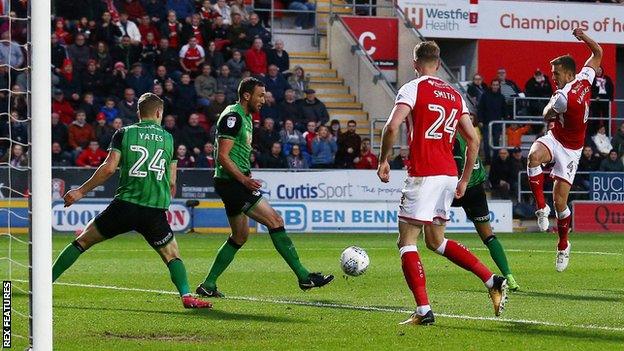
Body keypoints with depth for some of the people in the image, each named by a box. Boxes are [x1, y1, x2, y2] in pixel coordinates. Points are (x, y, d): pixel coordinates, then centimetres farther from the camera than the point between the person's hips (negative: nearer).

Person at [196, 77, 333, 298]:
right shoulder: (233, 117, -14)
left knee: (240, 236, 15)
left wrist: (245, 178, 21)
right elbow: (222, 155, -20)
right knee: (275, 221, -11)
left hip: (236, 183, 11)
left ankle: (208, 285, 18)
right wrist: (244, 179, -24)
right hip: (231, 182, -11)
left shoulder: (245, 117, 18)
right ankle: (304, 277, -10)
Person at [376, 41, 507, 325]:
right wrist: (464, 180, 20)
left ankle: (423, 310, -11)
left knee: (406, 242, 0)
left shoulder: (412, 88, -4)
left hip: (423, 175, -7)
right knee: (436, 241, 20)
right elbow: (473, 140, 14)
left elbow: (392, 126, -17)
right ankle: (492, 281, 10)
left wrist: (383, 161, -4)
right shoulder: (455, 95, 16)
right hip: (449, 174, 7)